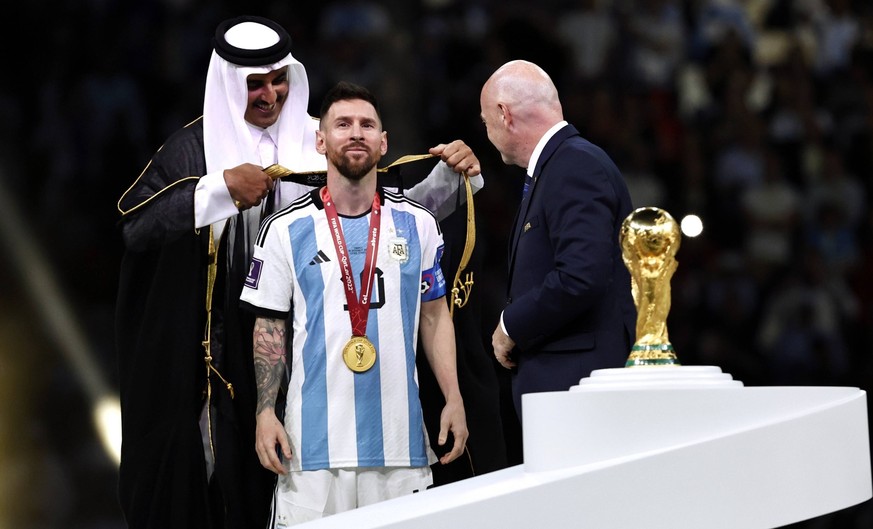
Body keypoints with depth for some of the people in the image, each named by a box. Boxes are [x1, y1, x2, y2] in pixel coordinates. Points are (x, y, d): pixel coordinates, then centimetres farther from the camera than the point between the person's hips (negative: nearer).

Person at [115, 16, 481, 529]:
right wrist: (221, 188, -20)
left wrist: (448, 176, -12)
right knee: (228, 485, -2)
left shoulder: (320, 143, 7)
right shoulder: (195, 147, 1)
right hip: (222, 352, -2)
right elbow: (136, 226, -11)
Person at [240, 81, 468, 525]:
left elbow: (434, 316, 13)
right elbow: (269, 328, 6)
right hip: (314, 441, -2)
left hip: (399, 437, 2)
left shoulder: (417, 224, 9)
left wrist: (454, 399, 4)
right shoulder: (286, 229, 3)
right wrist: (265, 413, -3)